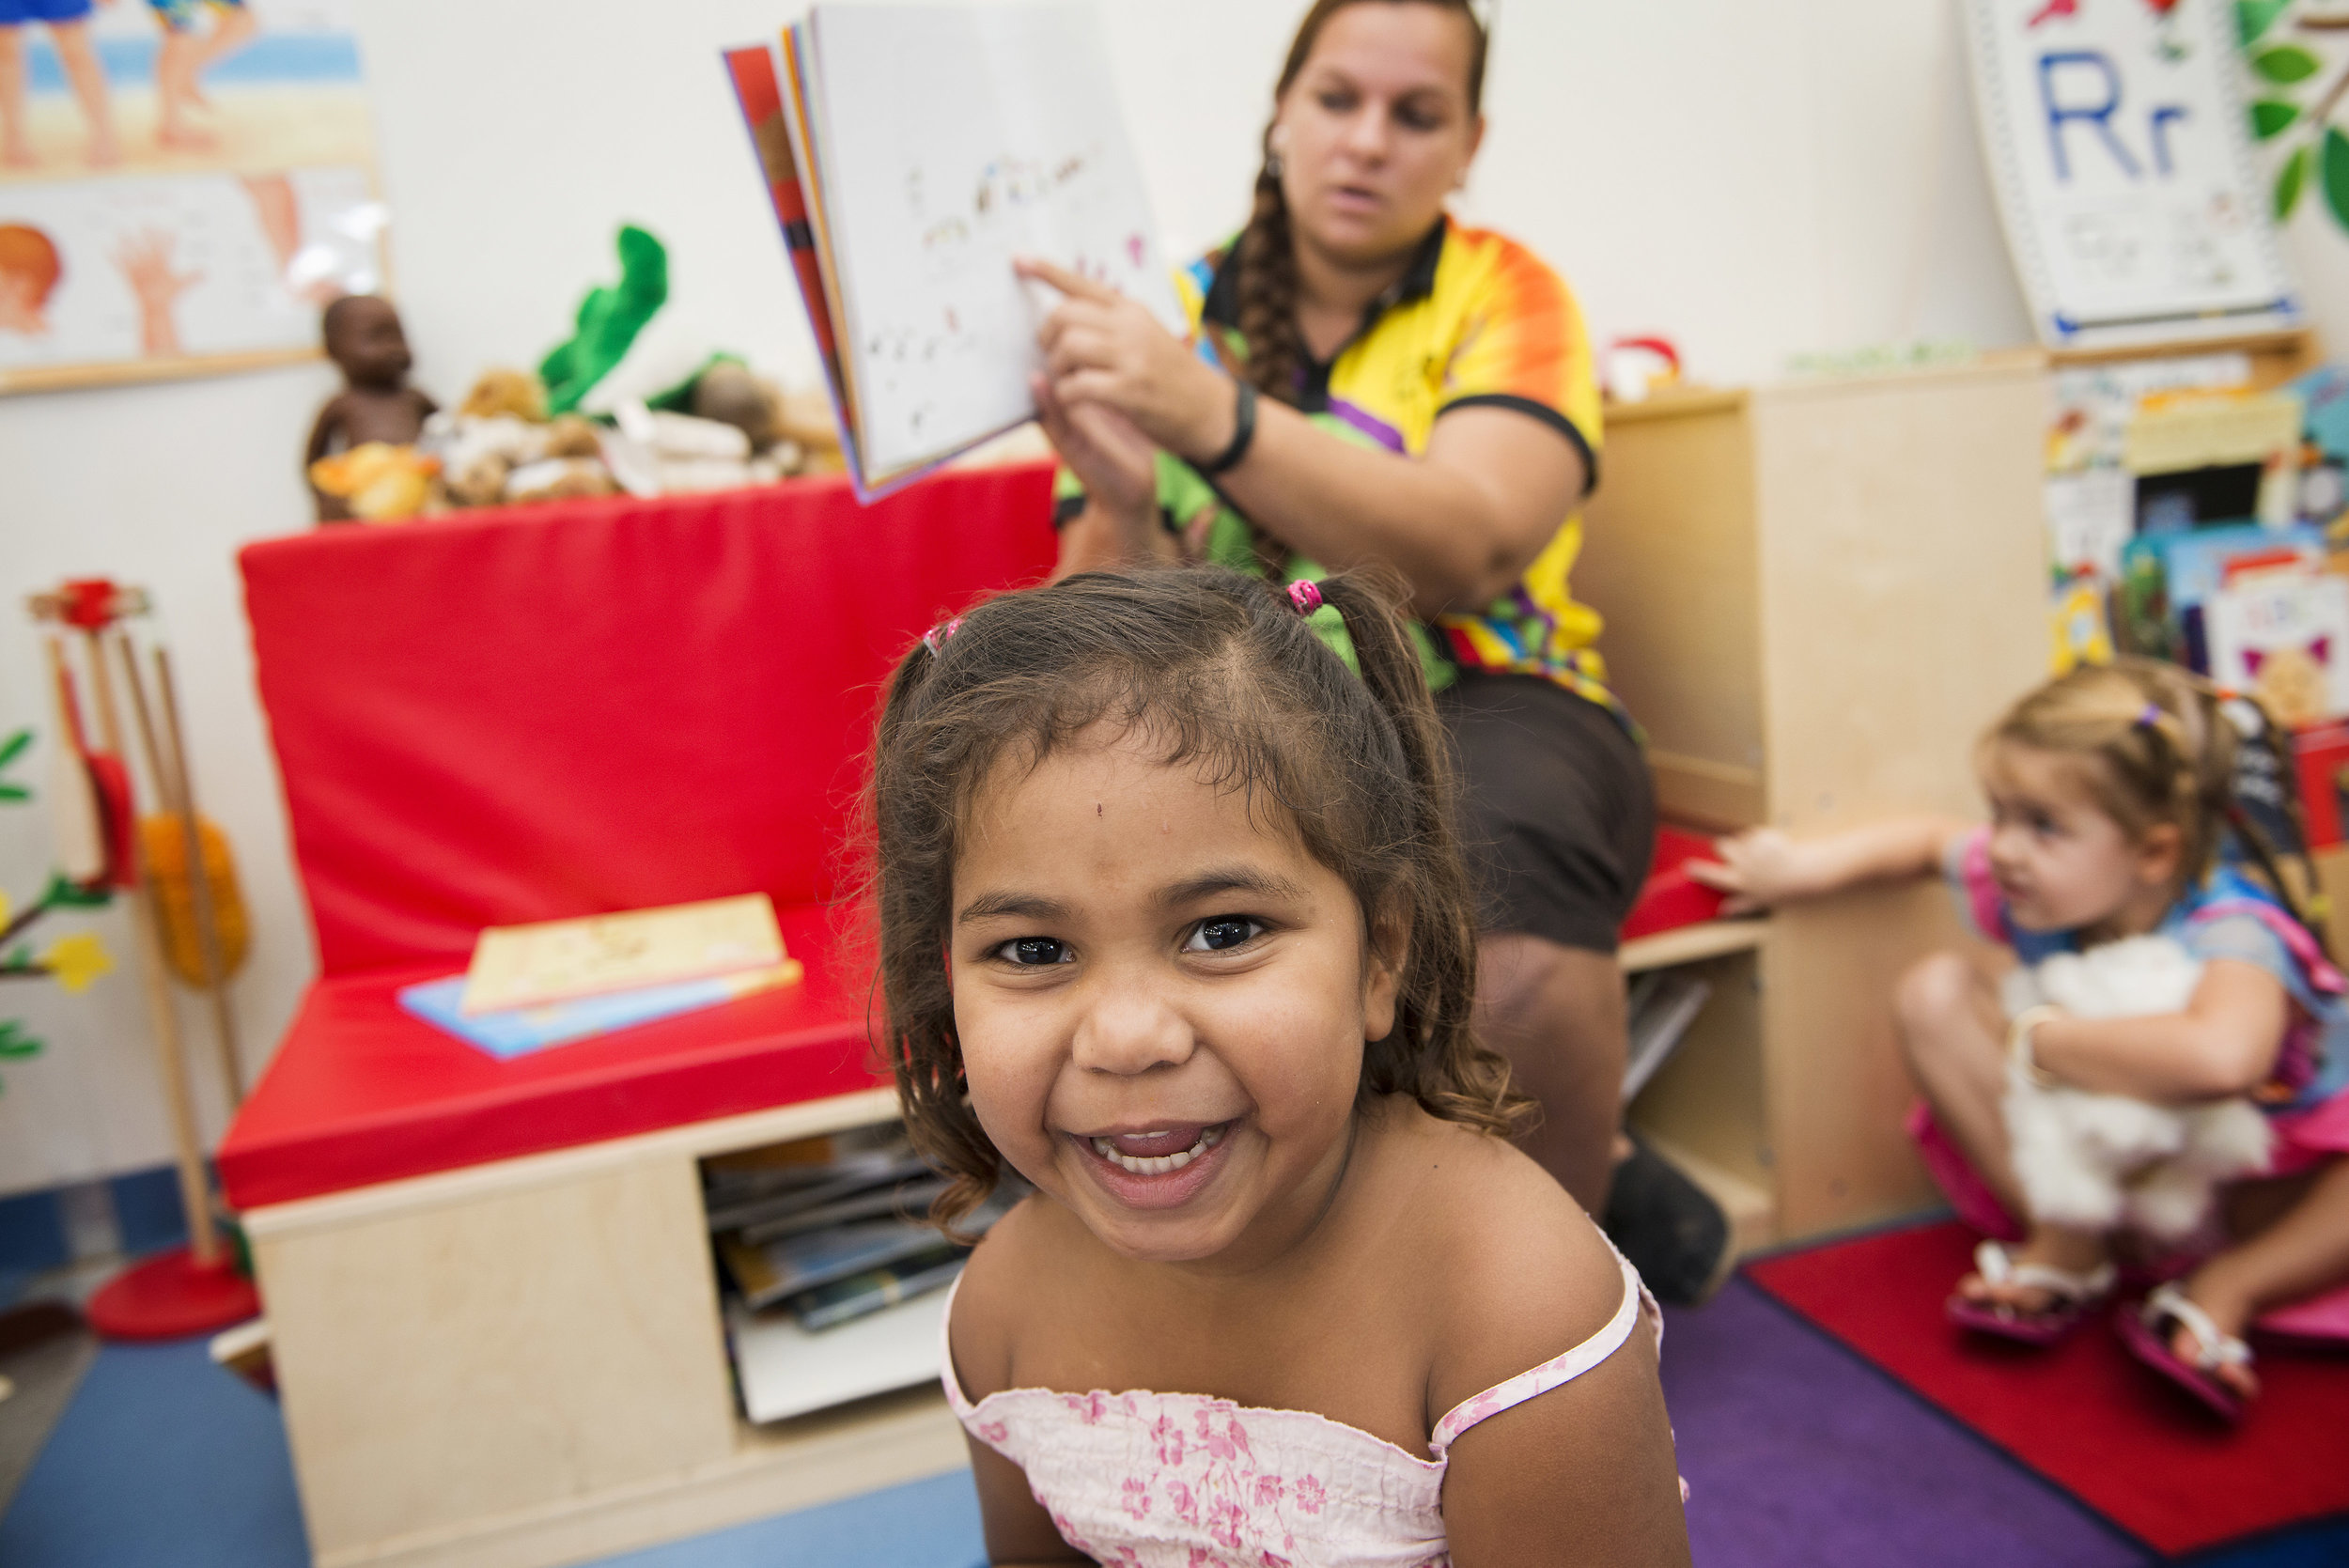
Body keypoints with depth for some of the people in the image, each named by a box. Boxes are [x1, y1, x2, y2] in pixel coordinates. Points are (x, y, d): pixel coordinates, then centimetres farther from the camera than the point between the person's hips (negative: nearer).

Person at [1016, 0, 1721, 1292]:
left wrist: (1214, 421, -31)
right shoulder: (1168, 322, 9)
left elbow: (1466, 547, -17)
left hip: (1476, 710, -2)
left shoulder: (1504, 293, 5)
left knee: (1499, 871, -37)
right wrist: (1119, 510, -22)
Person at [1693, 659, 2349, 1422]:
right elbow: (1928, 839, 8)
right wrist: (1802, 866, -6)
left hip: (2267, 1184, -5)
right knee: (1936, 990, -14)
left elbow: (2220, 1056, -57)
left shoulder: (2233, 933, -34)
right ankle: (2066, 1245, -9)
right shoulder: (2028, 883, -15)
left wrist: (2041, 1039, -41)